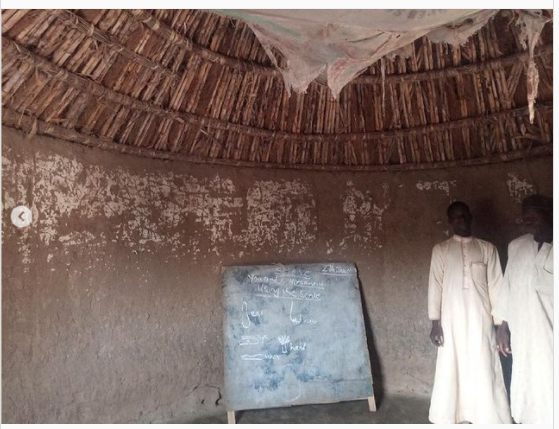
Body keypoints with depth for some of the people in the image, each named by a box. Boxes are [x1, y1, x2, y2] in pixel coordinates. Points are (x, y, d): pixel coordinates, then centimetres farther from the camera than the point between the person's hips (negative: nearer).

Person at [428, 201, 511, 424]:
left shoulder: (487, 249, 7)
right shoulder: (440, 250, 5)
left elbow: (495, 286, 4)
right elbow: (435, 285, 1)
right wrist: (435, 322, -5)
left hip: (480, 320, 0)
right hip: (452, 321, 0)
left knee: (484, 371, 2)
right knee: (452, 371, 5)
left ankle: (488, 420, 15)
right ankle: (450, 419, 17)